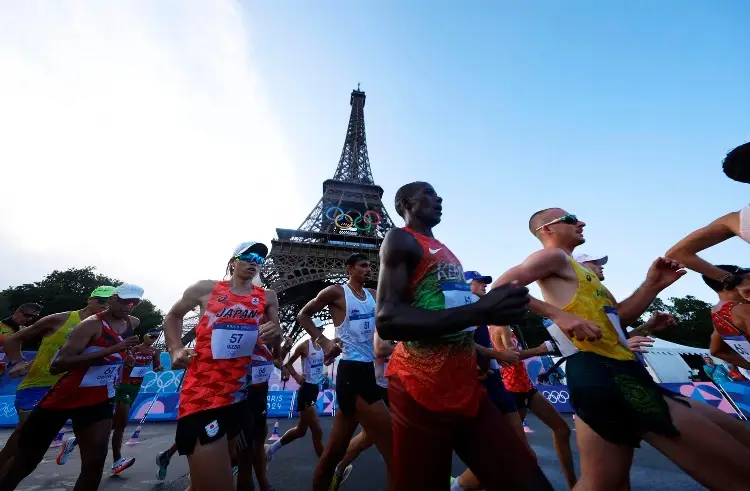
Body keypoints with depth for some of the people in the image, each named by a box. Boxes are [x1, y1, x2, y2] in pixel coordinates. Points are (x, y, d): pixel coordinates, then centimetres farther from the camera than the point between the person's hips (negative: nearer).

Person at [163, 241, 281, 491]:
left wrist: (275, 333, -14)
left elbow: (276, 331, 10)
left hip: (239, 392, 5)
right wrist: (176, 349, -1)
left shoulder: (267, 297, 5)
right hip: (202, 392, -4)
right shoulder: (206, 289, 0)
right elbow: (173, 316, 15)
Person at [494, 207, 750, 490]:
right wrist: (558, 314, -26)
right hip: (601, 373, -10)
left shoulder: (576, 267, 25)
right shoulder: (554, 257, -5)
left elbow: (618, 318, 24)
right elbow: (500, 288, -20)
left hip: (612, 372, 10)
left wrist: (653, 286, 13)